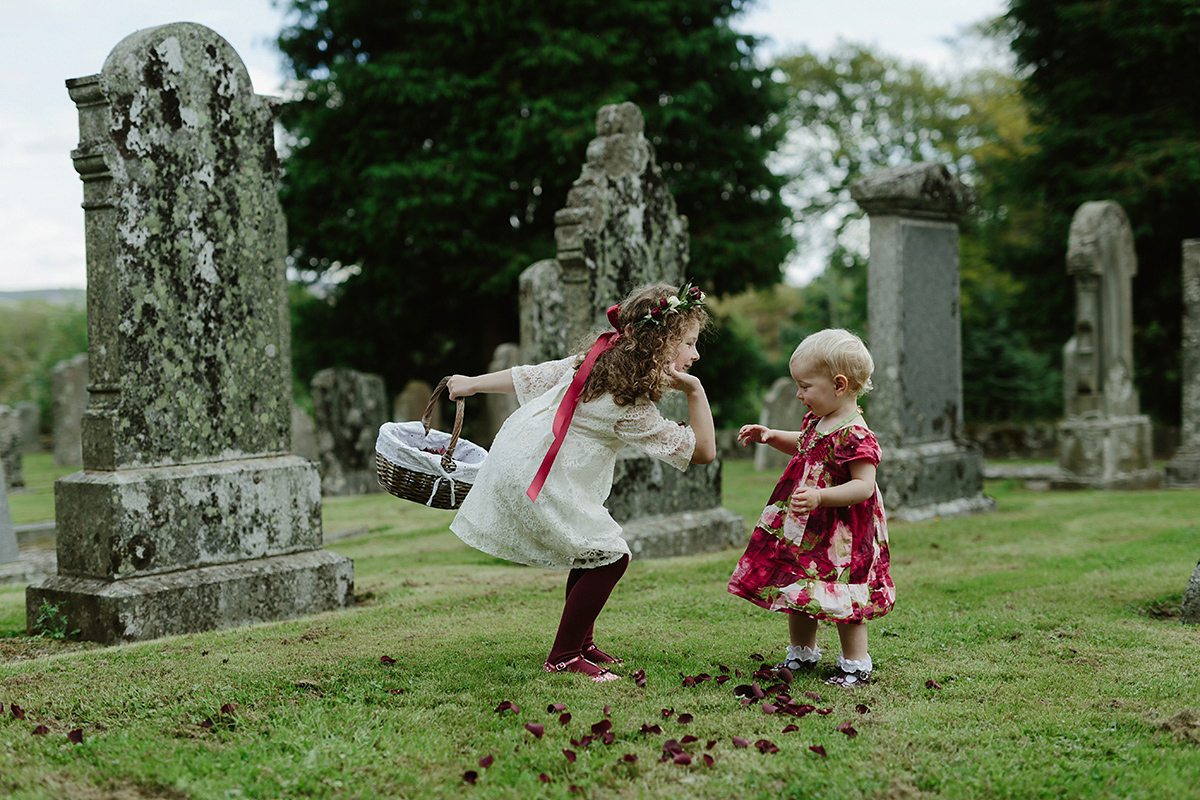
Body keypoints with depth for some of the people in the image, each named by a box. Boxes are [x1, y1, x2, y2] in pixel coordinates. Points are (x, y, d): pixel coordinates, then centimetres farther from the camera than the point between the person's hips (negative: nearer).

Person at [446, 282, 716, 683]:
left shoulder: (595, 360, 4)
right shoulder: (632, 408, -18)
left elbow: (530, 376, 12)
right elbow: (703, 450, -13)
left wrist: (471, 383, 22)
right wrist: (696, 391, -18)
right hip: (540, 485, -9)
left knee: (592, 553, 16)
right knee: (608, 556, -4)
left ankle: (581, 643, 27)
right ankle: (563, 657, 3)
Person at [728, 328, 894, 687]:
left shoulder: (854, 435, -24)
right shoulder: (817, 420, 5)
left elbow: (864, 486, -28)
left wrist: (819, 497, -38)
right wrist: (771, 436, 12)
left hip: (838, 534, -9)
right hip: (802, 528, 9)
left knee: (838, 599, -1)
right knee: (797, 593, 18)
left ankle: (856, 665, 15)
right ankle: (802, 654, 35)